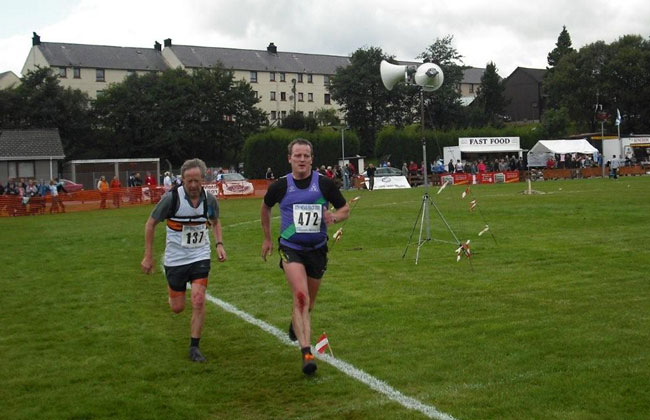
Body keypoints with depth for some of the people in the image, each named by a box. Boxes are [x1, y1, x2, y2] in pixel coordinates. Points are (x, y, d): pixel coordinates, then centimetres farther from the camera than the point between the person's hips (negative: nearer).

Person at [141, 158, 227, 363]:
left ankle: (194, 347, 3)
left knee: (198, 300, -12)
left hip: (200, 256, 2)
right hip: (175, 259, -1)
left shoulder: (209, 199, -6)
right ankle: (171, 291, 43)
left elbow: (215, 221, 15)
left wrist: (219, 244, -1)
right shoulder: (172, 197, -17)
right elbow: (151, 223, -6)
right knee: (177, 307, 5)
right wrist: (148, 256, -6)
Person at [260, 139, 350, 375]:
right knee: (301, 297, -21)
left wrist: (334, 217, -19)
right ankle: (306, 353, -22)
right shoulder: (280, 186, -4)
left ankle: (296, 324, 51)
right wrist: (267, 238, 19)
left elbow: (345, 209, 4)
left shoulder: (324, 184, -6)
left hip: (317, 249, 2)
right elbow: (265, 207, 16)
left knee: (308, 302, 16)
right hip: (291, 248, -2)